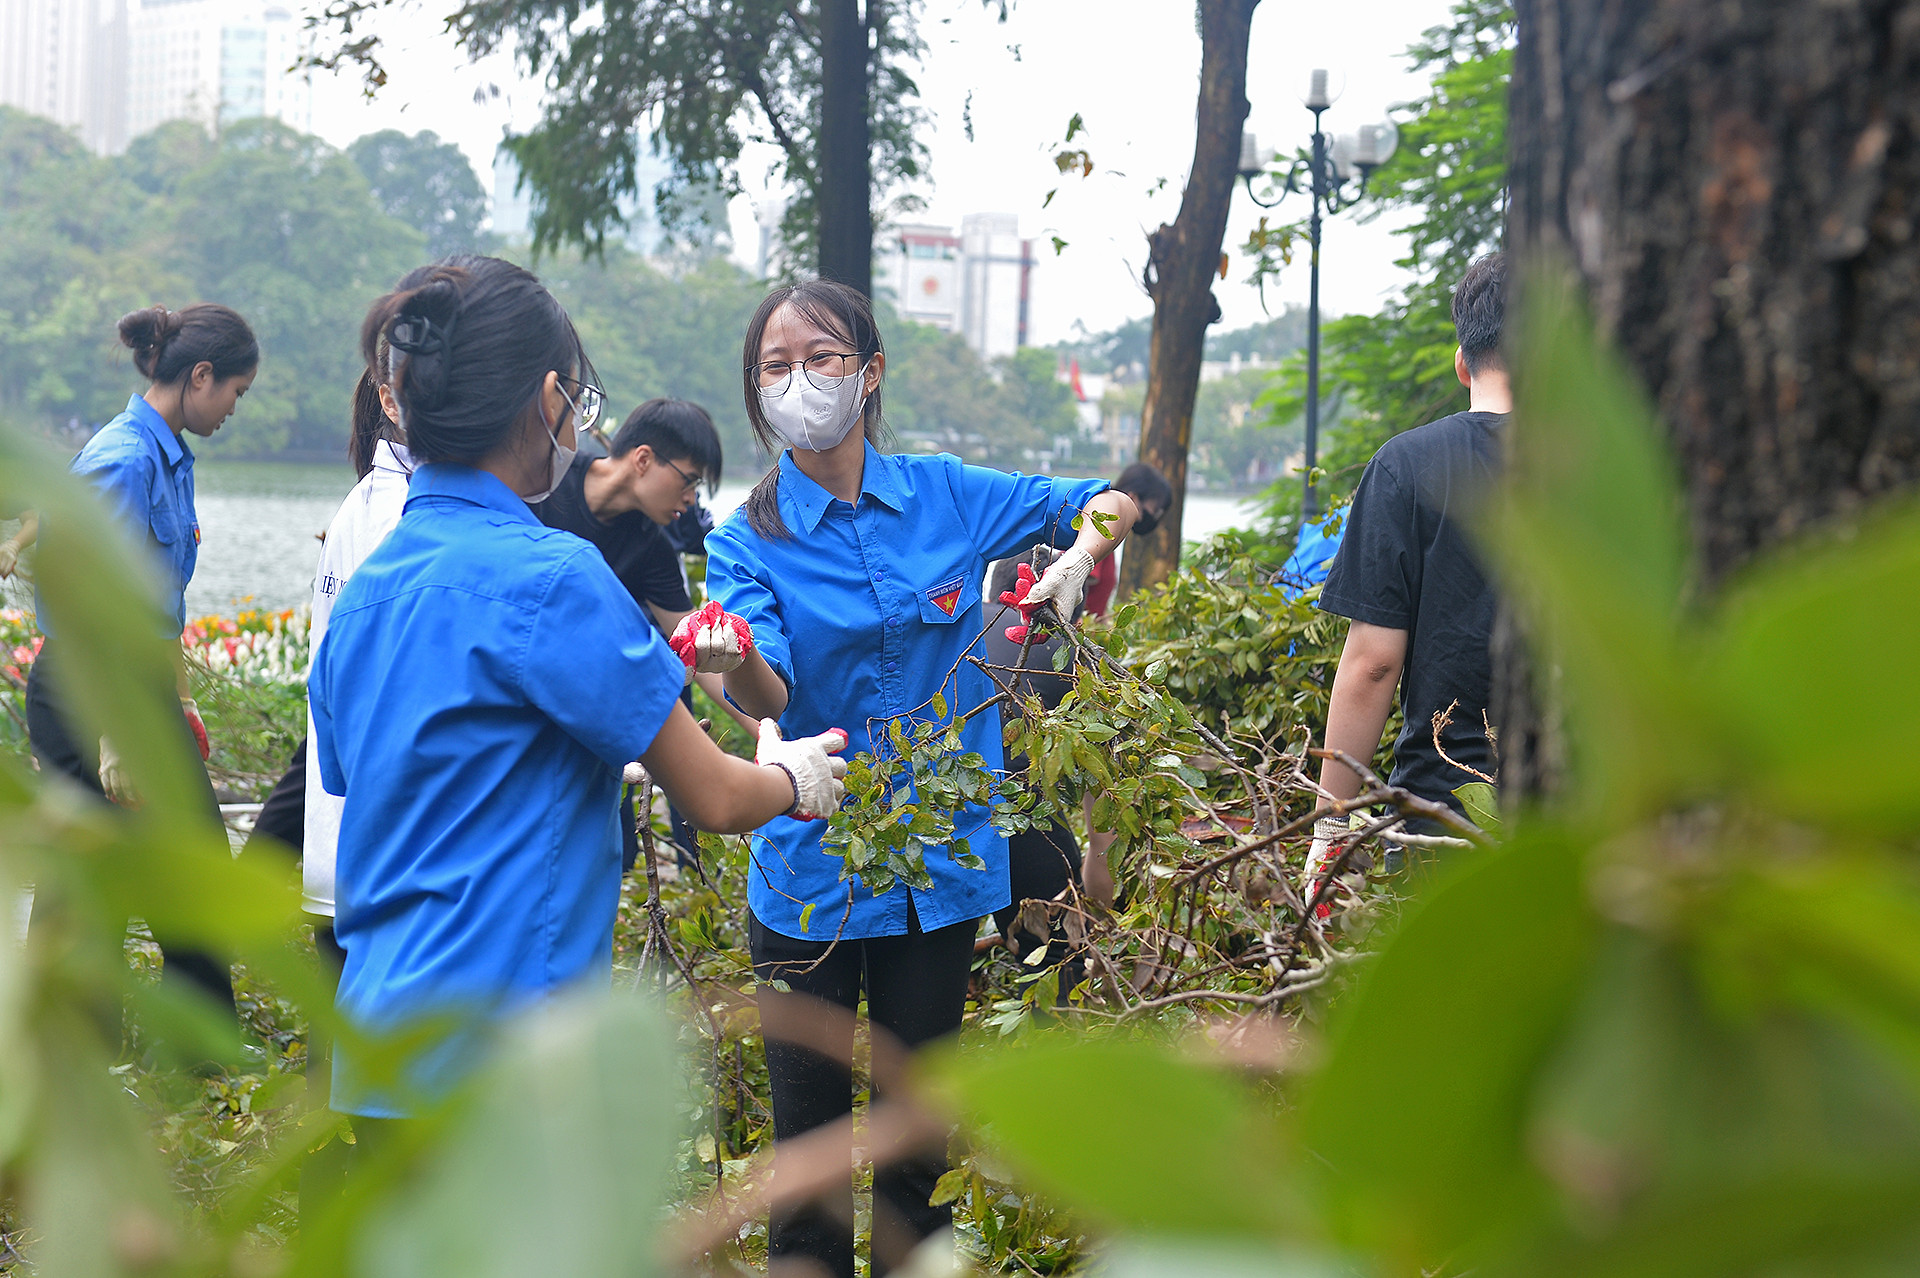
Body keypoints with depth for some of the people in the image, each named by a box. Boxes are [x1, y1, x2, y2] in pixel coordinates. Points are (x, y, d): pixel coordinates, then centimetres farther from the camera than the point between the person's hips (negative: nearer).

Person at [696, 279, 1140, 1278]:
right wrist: (731, 657, -41)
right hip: (811, 874, -2)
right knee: (809, 1135, 3)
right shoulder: (748, 541, -4)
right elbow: (769, 697, -20)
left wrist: (1078, 556, -8)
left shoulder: (947, 496, 1)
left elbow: (1109, 503, 13)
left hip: (940, 860, 2)